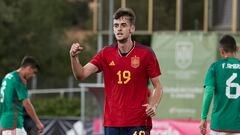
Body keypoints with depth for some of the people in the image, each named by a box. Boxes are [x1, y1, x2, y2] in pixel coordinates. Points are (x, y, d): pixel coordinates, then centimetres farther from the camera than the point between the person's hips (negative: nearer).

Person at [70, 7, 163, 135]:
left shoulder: (146, 53, -3)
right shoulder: (106, 54, 4)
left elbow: (157, 86, 2)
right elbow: (81, 74, -4)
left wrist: (153, 105, -16)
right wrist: (73, 57, -23)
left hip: (138, 123, -3)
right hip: (111, 123, 3)